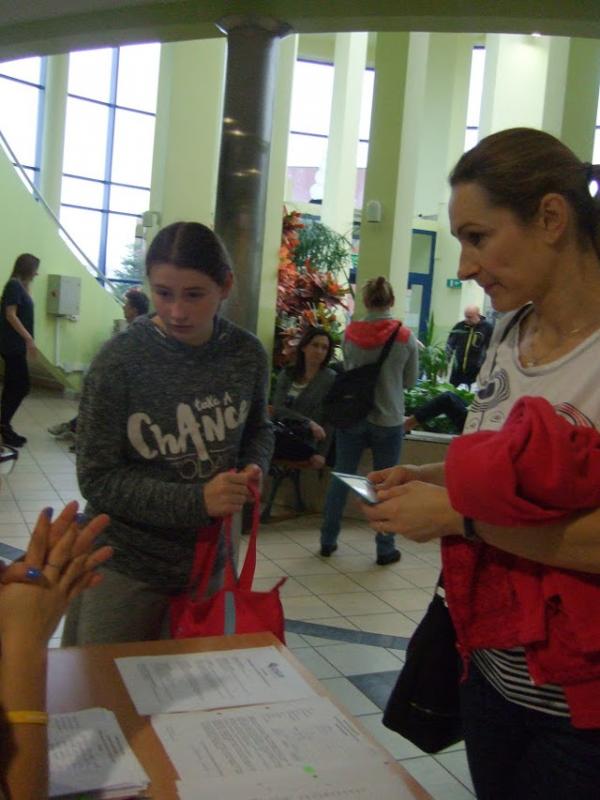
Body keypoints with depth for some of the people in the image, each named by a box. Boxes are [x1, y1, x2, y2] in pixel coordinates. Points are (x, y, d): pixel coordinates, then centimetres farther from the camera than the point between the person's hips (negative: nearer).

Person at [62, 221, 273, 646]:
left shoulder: (247, 354, -6)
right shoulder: (120, 360, -17)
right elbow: (97, 478, -16)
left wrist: (253, 468, -10)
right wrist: (196, 500, -26)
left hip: (205, 560, 4)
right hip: (125, 565, -3)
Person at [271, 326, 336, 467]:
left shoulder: (331, 379, 1)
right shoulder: (287, 374, 12)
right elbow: (277, 409, -1)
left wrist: (322, 453, -14)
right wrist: (309, 423, -15)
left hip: (305, 442, -4)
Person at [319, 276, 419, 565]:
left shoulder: (350, 333, -5)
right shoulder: (405, 337, -9)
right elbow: (410, 381, 2)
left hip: (352, 416, 2)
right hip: (388, 419, -1)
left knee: (341, 478, 13)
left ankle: (328, 541, 23)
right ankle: (385, 549, 18)